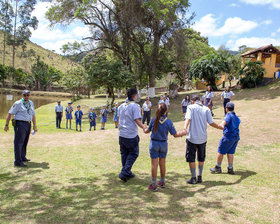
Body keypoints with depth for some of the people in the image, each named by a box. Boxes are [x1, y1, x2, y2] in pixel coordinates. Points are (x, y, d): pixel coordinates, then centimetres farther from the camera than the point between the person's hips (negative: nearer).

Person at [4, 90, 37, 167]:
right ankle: (18, 161, -9)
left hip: (28, 125, 7)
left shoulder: (31, 103, 14)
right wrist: (6, 125, -8)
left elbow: (33, 115, 19)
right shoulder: (18, 103, -5)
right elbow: (10, 114, -6)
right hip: (20, 124, -7)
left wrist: (34, 125, 14)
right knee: (19, 142, -9)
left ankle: (23, 157, 30)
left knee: (25, 142, 15)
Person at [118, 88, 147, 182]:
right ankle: (124, 173, -2)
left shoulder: (121, 106, 8)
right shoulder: (135, 106, -12)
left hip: (121, 134, 6)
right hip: (131, 135, -6)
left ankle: (127, 173, 24)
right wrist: (143, 127, -4)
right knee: (133, 153, 7)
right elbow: (137, 120, -18)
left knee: (124, 153, 16)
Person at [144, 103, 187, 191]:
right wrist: (183, 133, 12)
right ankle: (162, 182, 30)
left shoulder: (154, 120, -11)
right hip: (163, 144, 2)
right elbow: (175, 135, -6)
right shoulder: (168, 121, -10)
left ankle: (154, 185, 6)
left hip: (154, 143, -2)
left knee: (154, 164, 2)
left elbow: (148, 130, 2)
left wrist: (144, 130, 26)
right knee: (162, 163, 16)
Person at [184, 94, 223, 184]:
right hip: (203, 138, 4)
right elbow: (211, 123, 0)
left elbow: (188, 118, -22)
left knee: (191, 158, 8)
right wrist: (220, 127, 16)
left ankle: (193, 178, 10)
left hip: (192, 138, -3)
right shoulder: (206, 109, 2)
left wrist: (185, 128, -35)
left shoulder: (191, 107, -4)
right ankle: (200, 177, 23)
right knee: (201, 158, 19)